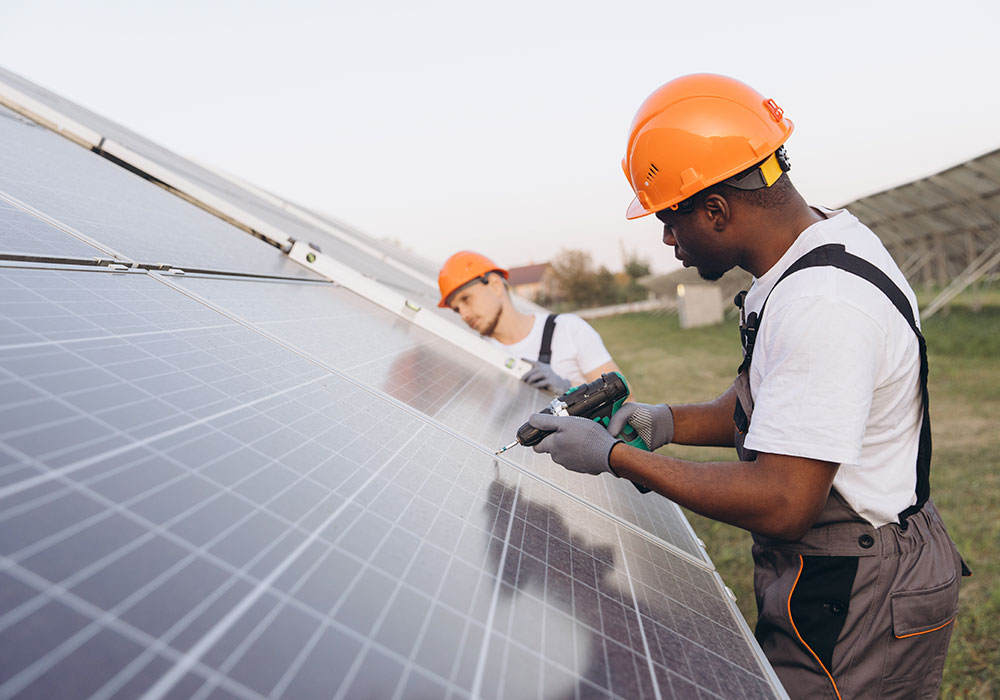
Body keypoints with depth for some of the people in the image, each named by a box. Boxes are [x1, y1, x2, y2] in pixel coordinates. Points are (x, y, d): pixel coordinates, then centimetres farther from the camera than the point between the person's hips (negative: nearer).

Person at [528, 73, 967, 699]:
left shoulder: (818, 306, -29)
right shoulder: (828, 240, 5)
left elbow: (781, 503, -29)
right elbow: (772, 407, 13)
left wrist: (616, 455, -21)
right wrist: (668, 424, -1)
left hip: (855, 611, -9)